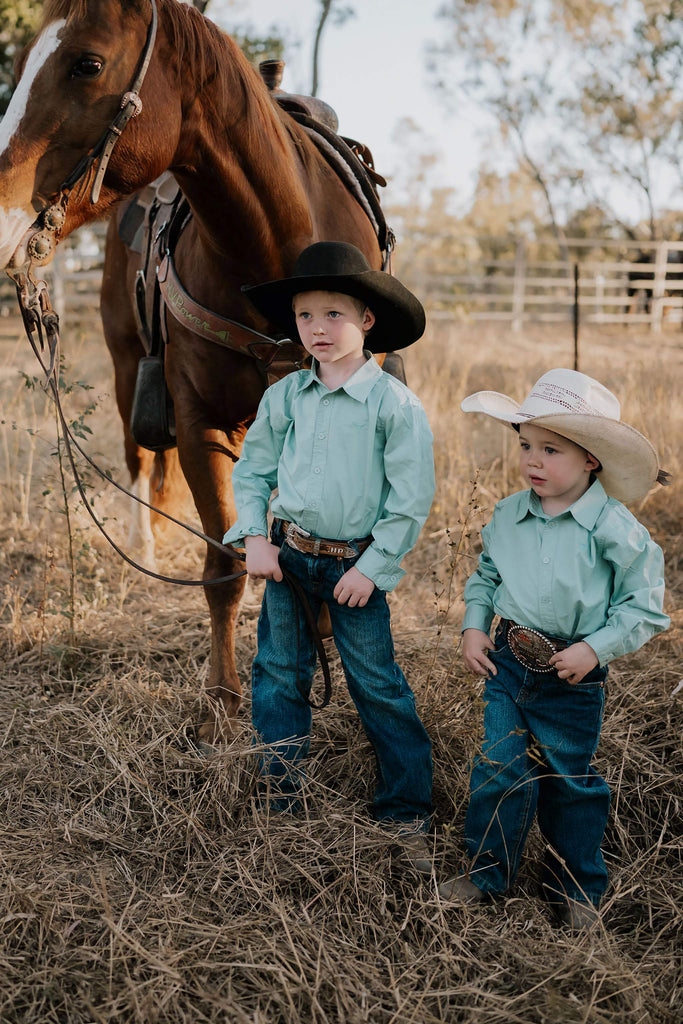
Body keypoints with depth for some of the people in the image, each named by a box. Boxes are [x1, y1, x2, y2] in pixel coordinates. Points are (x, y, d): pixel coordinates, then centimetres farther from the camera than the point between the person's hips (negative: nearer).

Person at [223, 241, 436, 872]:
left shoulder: (394, 403, -11)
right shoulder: (284, 396, 1)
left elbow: (412, 498, -11)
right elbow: (252, 470, 10)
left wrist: (372, 566, -13)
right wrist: (255, 536, -2)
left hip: (357, 564, -4)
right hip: (287, 555, 5)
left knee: (378, 684, 1)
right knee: (279, 673, 13)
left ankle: (406, 814, 14)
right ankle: (282, 803, 32)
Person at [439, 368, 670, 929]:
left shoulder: (615, 530, -15)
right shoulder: (508, 515, -1)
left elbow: (643, 606, -10)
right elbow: (485, 576, 14)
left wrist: (595, 649, -18)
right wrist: (474, 626, 1)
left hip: (574, 677, -3)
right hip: (508, 662, 3)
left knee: (570, 781, 13)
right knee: (498, 771, 6)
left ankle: (577, 886, 34)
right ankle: (487, 869, 28)